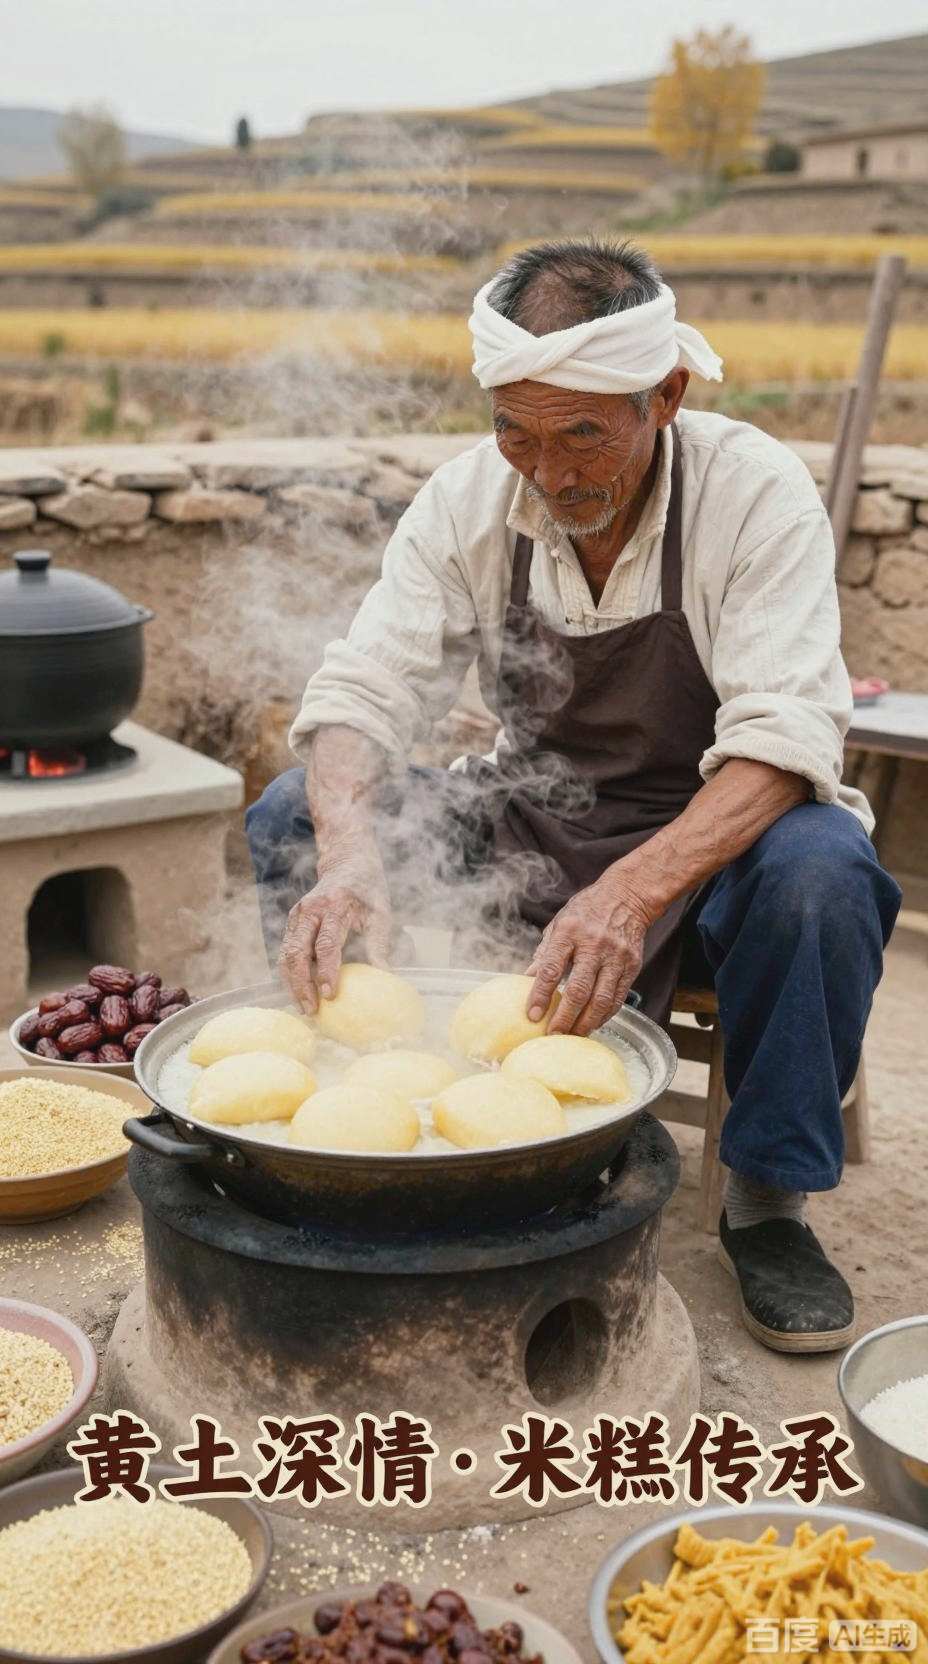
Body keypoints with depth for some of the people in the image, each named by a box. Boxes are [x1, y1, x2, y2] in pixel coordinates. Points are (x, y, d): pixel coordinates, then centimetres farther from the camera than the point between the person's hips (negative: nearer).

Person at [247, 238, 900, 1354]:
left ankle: (765, 1202, -13)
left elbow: (785, 739, -28)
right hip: (528, 832, 3)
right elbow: (366, 686, -14)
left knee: (821, 869, -35)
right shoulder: (469, 498, -8)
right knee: (293, 817, -15)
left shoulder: (756, 490, -18)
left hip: (705, 844, -2)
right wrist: (350, 852, -37)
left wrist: (635, 889, -46)